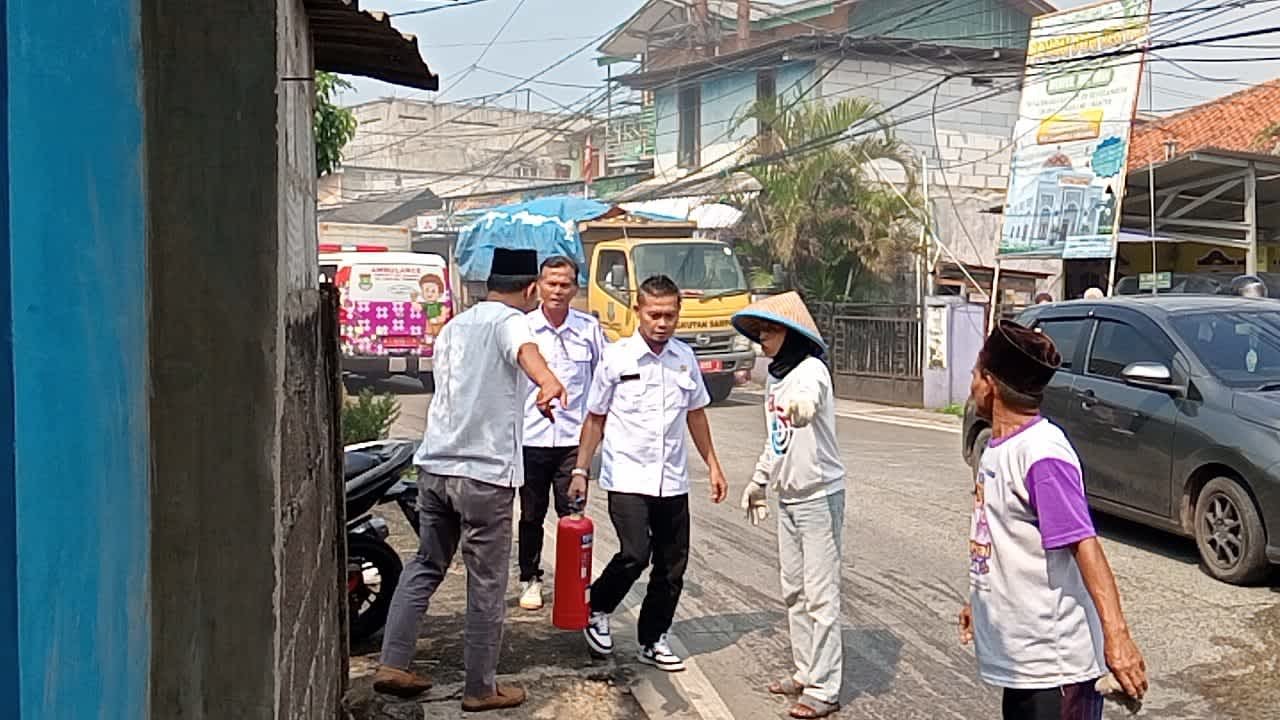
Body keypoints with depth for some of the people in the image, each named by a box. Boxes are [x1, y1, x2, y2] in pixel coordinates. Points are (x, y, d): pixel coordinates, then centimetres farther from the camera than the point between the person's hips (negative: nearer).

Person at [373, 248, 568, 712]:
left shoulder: (454, 326, 18)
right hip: (485, 474, -7)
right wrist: (548, 381, -54)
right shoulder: (509, 320, -7)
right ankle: (481, 689, 14)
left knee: (425, 567, 21)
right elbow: (524, 350, -33)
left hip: (434, 466, 7)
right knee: (486, 587, 5)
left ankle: (392, 665, 18)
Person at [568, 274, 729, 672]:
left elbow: (696, 413, 18)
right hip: (627, 478, -4)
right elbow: (595, 418, 2)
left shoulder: (685, 357, 6)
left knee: (673, 564, 7)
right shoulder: (616, 358, -5)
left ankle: (653, 640, 23)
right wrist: (580, 470, 0)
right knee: (635, 554, -17)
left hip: (672, 481, 5)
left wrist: (713, 465, 18)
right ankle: (596, 609, 11)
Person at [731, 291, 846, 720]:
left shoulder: (811, 370, -17)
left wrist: (802, 406, -65)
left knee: (820, 595, -5)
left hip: (820, 495, -9)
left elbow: (809, 396, -43)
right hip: (788, 498, 9)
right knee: (794, 593, 15)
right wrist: (758, 482, 27)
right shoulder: (775, 376, 9)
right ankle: (805, 674, 26)